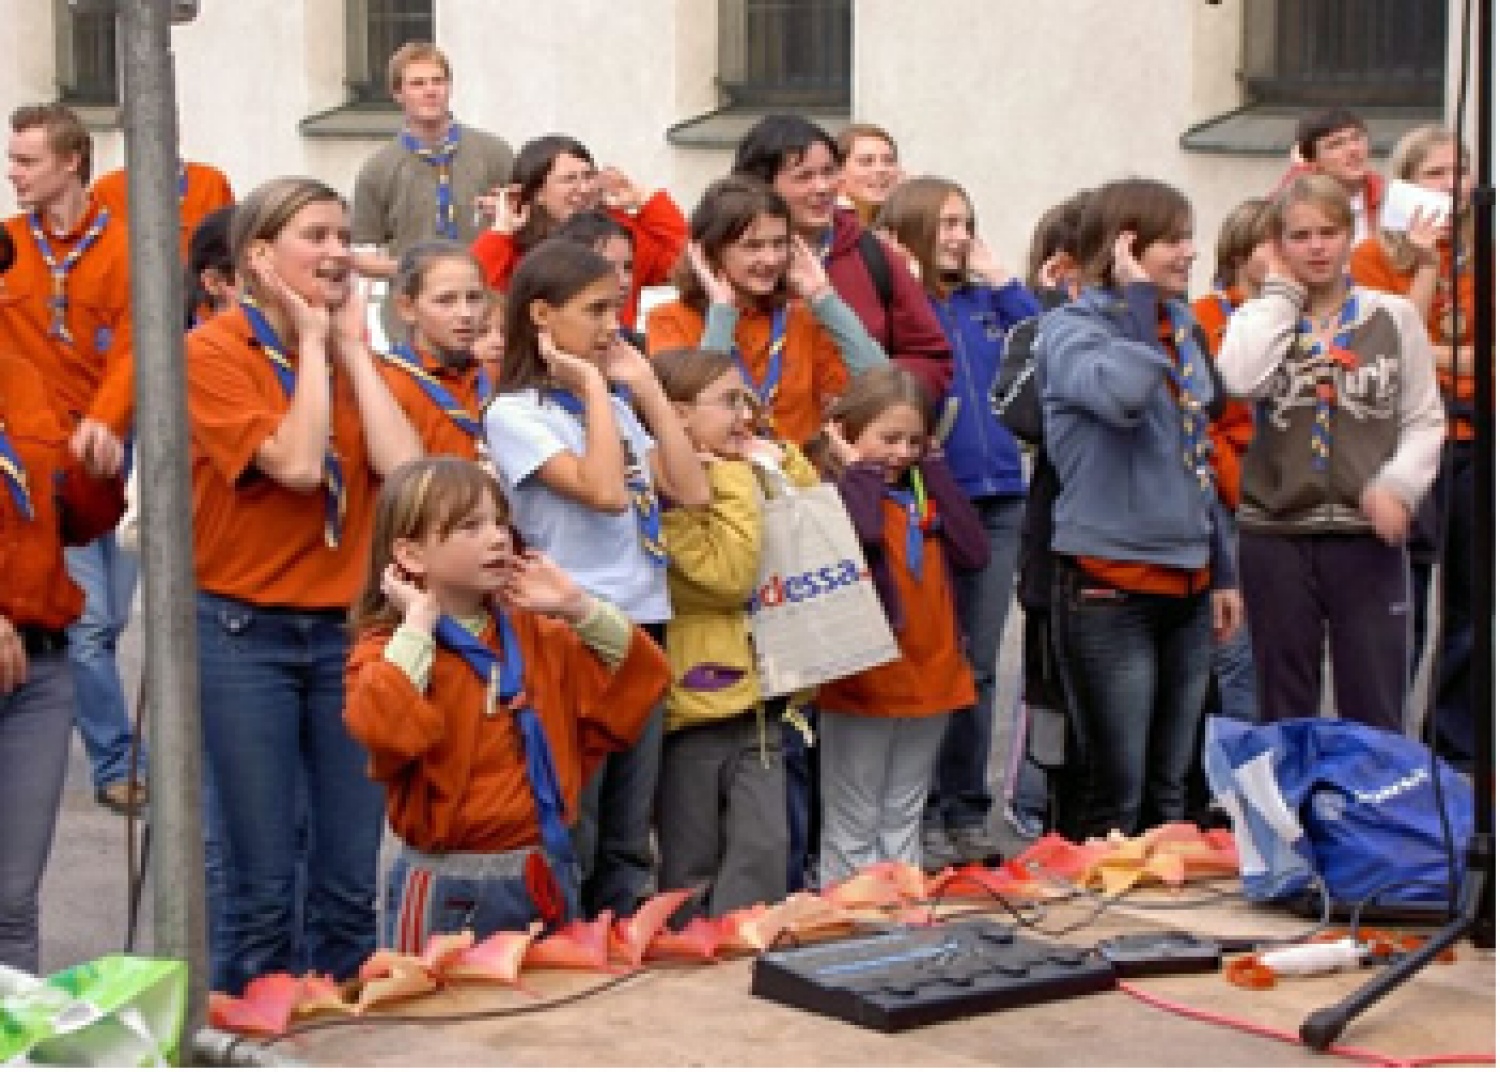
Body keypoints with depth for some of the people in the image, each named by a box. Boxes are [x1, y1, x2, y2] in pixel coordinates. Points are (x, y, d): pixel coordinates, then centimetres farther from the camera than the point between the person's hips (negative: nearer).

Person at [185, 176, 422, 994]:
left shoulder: (350, 353, 8)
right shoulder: (214, 351, -8)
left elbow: (404, 465, -8)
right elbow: (296, 464, -21)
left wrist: (352, 345, -4)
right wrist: (311, 342, -11)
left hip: (347, 629, 5)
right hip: (243, 633, -5)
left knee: (351, 883, 6)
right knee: (264, 888, -3)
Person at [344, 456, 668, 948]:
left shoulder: (537, 636, 9)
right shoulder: (388, 651, -8)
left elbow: (640, 677, 10)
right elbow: (384, 730, -30)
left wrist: (578, 608, 0)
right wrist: (419, 621, -20)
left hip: (547, 881, 6)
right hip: (449, 893, -6)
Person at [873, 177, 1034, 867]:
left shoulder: (985, 301, 14)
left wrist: (1001, 279, 3)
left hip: (998, 500, 5)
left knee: (979, 666, 11)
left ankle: (968, 813, 19)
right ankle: (922, 816, 7)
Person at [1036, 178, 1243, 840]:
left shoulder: (1181, 330, 14)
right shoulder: (1068, 329, -7)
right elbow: (1121, 394, -31)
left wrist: (1222, 572, 20)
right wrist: (1136, 299, -17)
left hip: (1186, 585, 7)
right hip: (1109, 588, -7)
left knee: (1170, 789, 14)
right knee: (1113, 794, -3)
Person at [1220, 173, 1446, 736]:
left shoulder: (1393, 317, 5)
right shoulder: (1260, 318, 5)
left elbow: (1425, 419, 4)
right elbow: (1238, 379, -18)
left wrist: (1397, 485, -14)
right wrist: (1281, 289, -7)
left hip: (1368, 537, 0)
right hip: (1276, 535, 1)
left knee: (1375, 712, 1)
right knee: (1284, 711, 10)